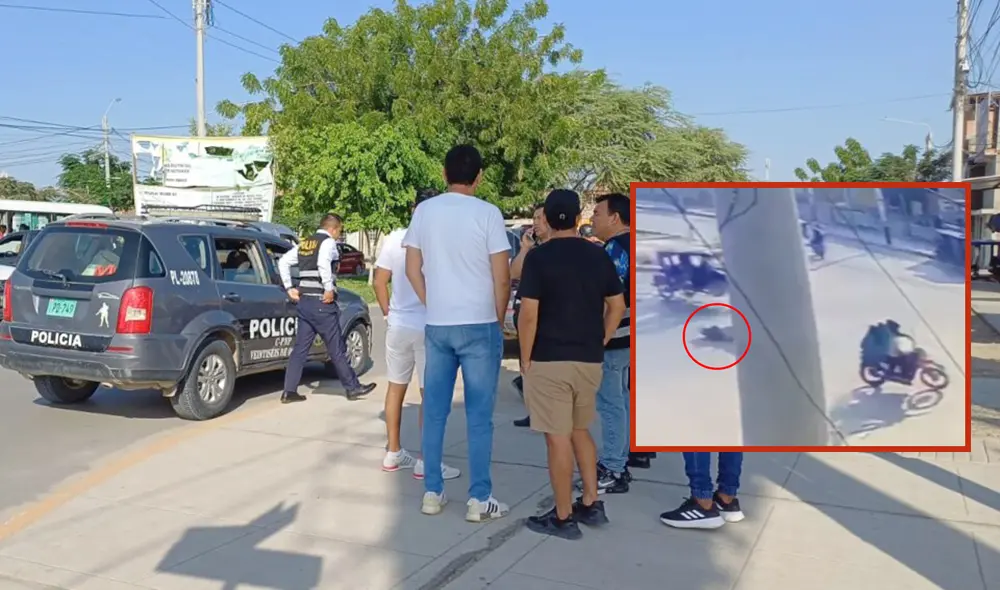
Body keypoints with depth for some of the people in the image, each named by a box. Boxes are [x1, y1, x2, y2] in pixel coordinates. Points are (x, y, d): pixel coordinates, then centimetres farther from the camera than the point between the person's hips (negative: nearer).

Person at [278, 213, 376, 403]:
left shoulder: (305, 244, 16)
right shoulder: (328, 242, -7)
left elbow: (283, 262, 12)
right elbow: (323, 263, -26)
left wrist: (289, 288, 12)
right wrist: (329, 289, -20)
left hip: (303, 301, 8)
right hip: (321, 302, -7)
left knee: (300, 348, 10)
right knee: (336, 348, 2)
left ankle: (289, 391, 9)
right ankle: (353, 387, 13)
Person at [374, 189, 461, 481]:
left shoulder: (395, 239, 0)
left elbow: (379, 282, 3)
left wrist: (388, 314, 14)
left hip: (398, 326, 5)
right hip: (429, 328, -5)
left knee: (396, 388, 16)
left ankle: (393, 454, 25)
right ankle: (428, 462, 8)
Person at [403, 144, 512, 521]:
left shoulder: (424, 211, 3)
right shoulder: (487, 213, -9)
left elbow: (413, 270, 7)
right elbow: (502, 278, -9)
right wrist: (499, 320, 5)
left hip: (436, 326, 4)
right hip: (479, 325, -4)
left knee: (434, 412, 11)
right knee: (479, 416, 3)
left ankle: (432, 492, 18)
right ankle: (479, 499, 8)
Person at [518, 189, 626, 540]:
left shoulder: (538, 257, -10)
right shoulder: (599, 256, 6)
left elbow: (528, 315, -14)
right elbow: (617, 307, 9)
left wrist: (525, 358, -4)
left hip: (549, 361, -6)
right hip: (590, 360, 6)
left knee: (558, 438, 1)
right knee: (580, 431, 21)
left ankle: (563, 518, 9)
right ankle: (591, 505, 24)